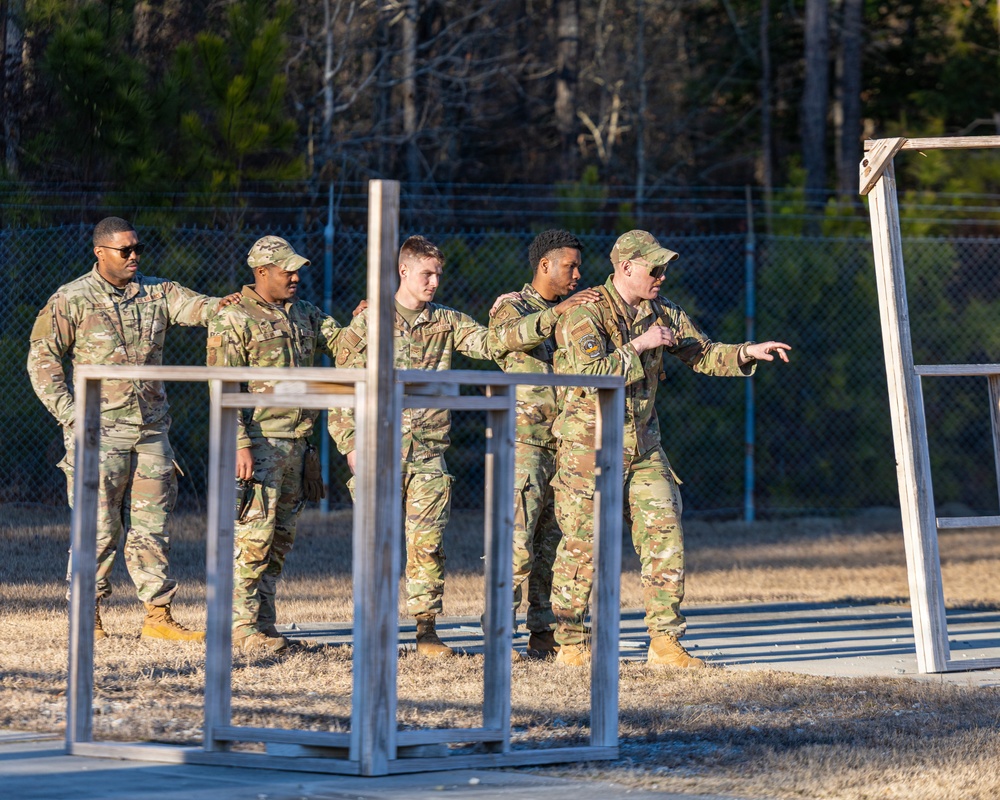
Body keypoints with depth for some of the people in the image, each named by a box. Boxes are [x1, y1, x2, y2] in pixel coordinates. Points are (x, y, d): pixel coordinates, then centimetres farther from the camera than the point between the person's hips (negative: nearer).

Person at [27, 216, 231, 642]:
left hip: (151, 428, 4)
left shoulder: (157, 293, 10)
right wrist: (70, 414, -8)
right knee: (99, 527, -3)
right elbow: (42, 359, 0)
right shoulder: (71, 301, -1)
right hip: (99, 431, -4)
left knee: (151, 524, 5)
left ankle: (158, 615, 9)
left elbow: (196, 307, -5)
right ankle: (87, 616, 6)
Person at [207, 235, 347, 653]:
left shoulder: (304, 314, 15)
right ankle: (242, 627, -6)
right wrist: (239, 445, -20)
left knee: (280, 538, 9)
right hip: (259, 442, -8)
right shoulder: (233, 320, -7)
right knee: (254, 537, -9)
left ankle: (264, 624, 14)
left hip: (295, 443, 8)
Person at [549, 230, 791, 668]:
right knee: (582, 546, -1)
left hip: (643, 446, 6)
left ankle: (665, 644, 1)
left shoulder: (661, 313, 8)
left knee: (665, 536, -2)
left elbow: (702, 353, 14)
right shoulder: (586, 314, -14)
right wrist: (639, 346, -21)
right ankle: (571, 645, 11)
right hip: (590, 447, -6)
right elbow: (591, 373, -26)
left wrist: (747, 352, -1)